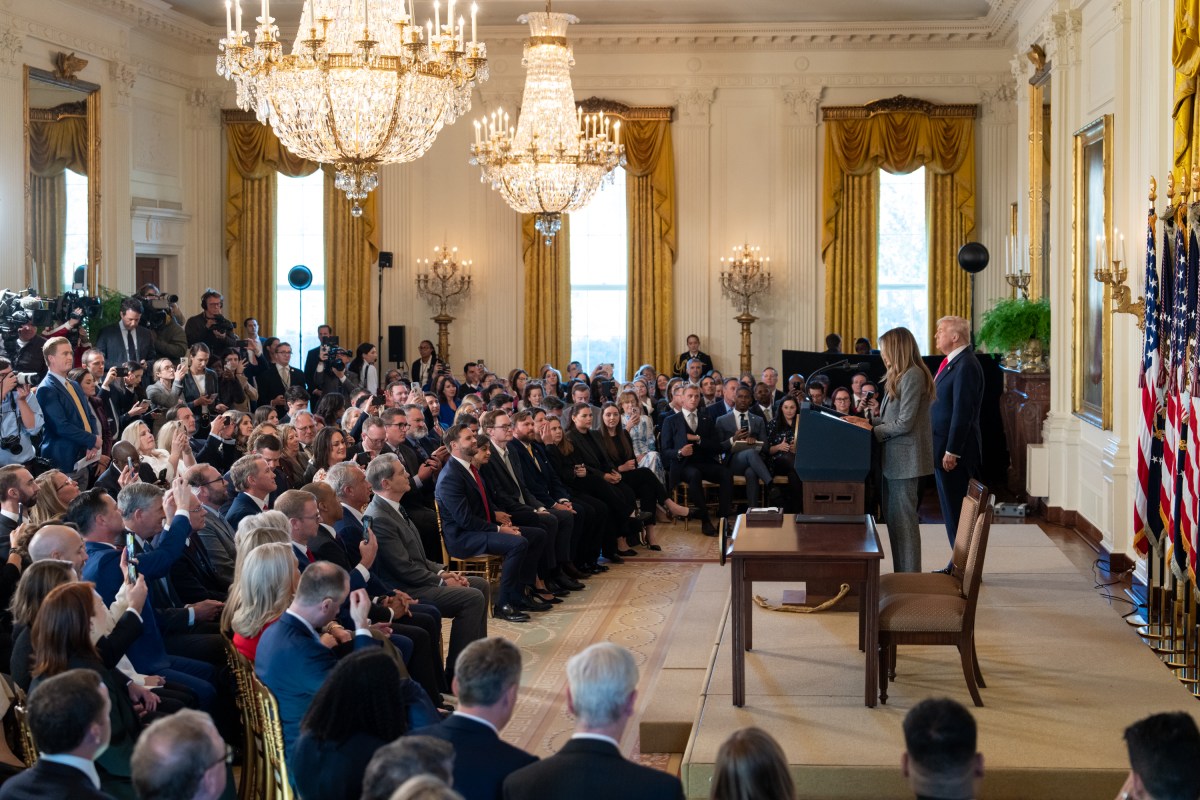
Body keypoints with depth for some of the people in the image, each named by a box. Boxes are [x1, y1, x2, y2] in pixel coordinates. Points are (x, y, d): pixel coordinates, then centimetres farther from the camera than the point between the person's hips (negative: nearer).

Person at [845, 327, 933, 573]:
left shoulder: (913, 376, -16)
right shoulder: (902, 376, 16)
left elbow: (905, 423, -19)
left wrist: (873, 431, -11)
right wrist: (868, 421, 8)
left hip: (905, 459, -10)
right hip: (895, 459, 10)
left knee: (903, 518, -4)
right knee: (893, 516, 13)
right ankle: (902, 574, 19)